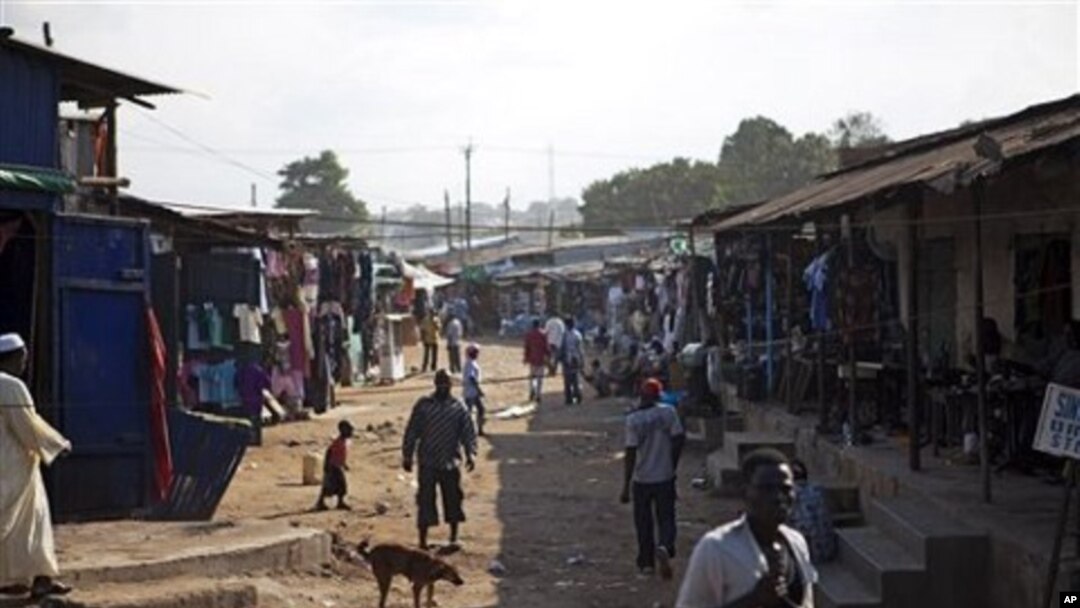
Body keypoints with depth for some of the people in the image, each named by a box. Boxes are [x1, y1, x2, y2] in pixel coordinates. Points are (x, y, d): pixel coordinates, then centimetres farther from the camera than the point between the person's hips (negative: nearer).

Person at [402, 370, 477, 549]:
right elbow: (412, 431, 2)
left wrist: (471, 454, -12)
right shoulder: (423, 405, 0)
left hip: (451, 462, 1)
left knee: (453, 500, 7)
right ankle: (423, 539, 7)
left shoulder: (459, 407, 3)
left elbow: (468, 432, 1)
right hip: (428, 462, -1)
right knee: (425, 501, -1)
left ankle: (454, 537, 21)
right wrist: (407, 456, 0)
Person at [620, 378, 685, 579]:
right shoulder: (668, 412, -7)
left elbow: (631, 453, -14)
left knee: (643, 521, 14)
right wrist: (673, 465, 10)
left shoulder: (633, 419, -12)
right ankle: (665, 547, -20)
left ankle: (646, 562, 22)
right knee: (666, 517, 8)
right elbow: (679, 438, -7)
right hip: (665, 477, 1)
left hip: (642, 479, -1)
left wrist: (625, 487, -10)